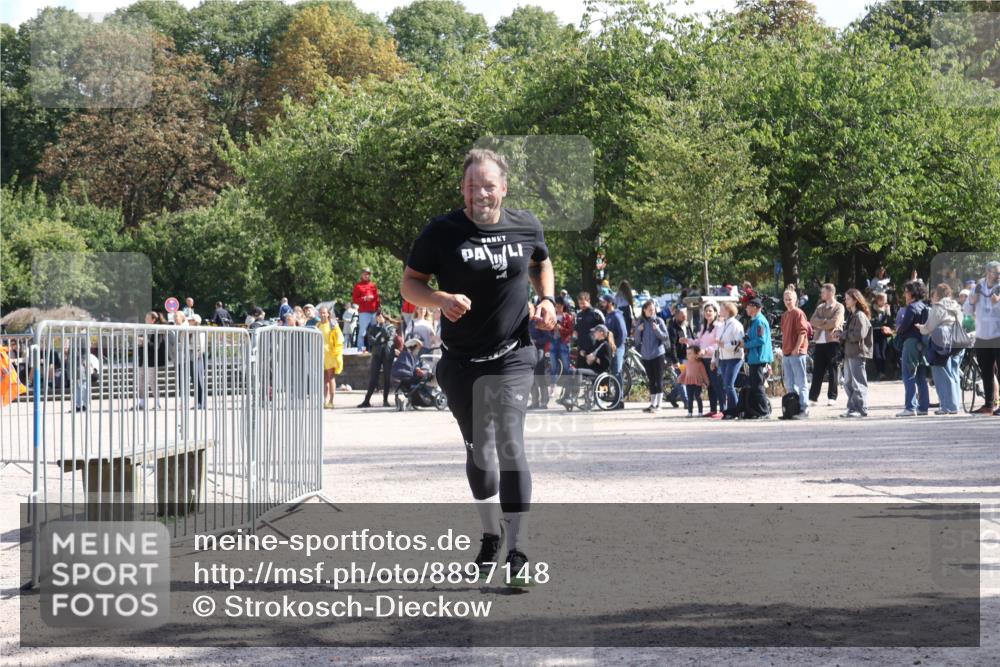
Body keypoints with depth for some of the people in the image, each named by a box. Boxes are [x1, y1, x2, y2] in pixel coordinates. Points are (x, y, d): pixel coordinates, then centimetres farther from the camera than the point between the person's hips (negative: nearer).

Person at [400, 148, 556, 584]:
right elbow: (409, 283, -1)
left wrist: (546, 300, 3)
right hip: (461, 363, 1)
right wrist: (442, 299, -20)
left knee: (510, 447, -16)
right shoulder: (442, 233, -6)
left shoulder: (526, 227, 0)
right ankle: (491, 536, 33)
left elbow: (541, 263, 22)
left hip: (512, 358, -1)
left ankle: (516, 551, -14)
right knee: (479, 453, 12)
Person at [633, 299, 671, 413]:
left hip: (658, 354, -3)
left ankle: (658, 405, -2)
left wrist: (657, 330, -20)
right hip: (646, 355, 3)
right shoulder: (640, 322, 6)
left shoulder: (659, 321, -2)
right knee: (651, 381, 9)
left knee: (659, 380, -4)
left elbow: (666, 337, -4)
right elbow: (637, 340, 8)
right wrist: (638, 330, -10)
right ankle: (652, 404, 14)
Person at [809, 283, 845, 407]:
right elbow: (813, 321, 5)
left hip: (832, 341, -5)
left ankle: (832, 397, 2)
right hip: (820, 342, 5)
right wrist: (826, 322, -10)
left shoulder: (839, 307, 0)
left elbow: (834, 323, -13)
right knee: (817, 370, 3)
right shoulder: (820, 307, 19)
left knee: (832, 371, -2)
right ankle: (813, 397, 4)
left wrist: (820, 325, -4)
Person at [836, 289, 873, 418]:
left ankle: (862, 409, -4)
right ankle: (852, 408, 17)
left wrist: (842, 334, -12)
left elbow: (858, 335, -20)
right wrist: (839, 334, 5)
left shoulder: (860, 316, -11)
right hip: (849, 354, 10)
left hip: (857, 354, -10)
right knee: (848, 383, 12)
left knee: (858, 383, -7)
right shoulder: (851, 315, 19)